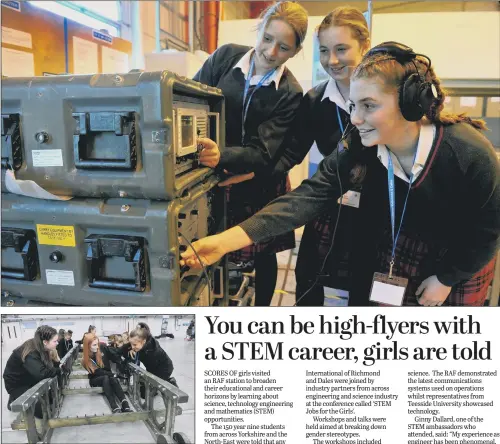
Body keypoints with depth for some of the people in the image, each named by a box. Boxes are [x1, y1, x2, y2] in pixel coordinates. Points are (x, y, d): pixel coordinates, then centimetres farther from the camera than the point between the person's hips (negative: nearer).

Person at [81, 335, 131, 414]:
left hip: (108, 375, 2)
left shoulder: (102, 348, -8)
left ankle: (125, 404, -51)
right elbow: (98, 372, -19)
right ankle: (114, 407, -50)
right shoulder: (86, 361, -15)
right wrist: (112, 374, -27)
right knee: (105, 378, -35)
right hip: (95, 380, -2)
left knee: (113, 379, -33)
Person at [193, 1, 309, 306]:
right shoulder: (226, 56, -6)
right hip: (214, 178, 2)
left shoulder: (289, 94, -14)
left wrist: (221, 155, -41)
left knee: (263, 254, 14)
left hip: (258, 186, -1)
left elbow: (262, 154, -22)